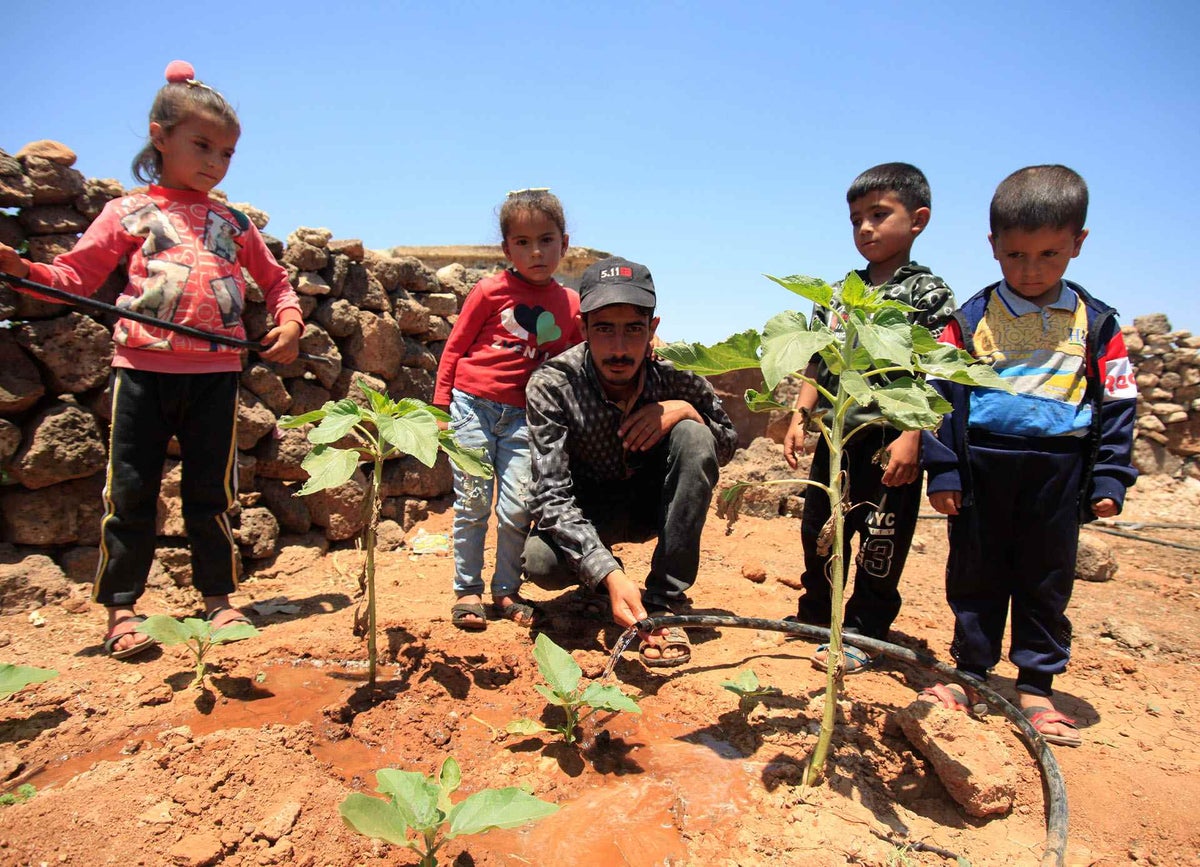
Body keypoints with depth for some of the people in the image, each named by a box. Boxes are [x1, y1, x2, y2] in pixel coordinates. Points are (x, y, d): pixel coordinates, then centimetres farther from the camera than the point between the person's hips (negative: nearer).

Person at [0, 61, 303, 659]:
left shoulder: (234, 223, 14)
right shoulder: (128, 213, 8)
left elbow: (274, 279, 22)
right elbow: (75, 276, 5)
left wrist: (289, 320, 4)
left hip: (216, 371, 2)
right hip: (143, 367, -1)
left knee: (211, 490, 8)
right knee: (130, 490, 3)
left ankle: (217, 596, 21)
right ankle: (120, 606, 16)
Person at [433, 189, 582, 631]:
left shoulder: (571, 304, 8)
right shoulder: (491, 291, 0)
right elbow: (454, 346, 5)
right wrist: (441, 405, 2)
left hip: (524, 416, 2)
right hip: (473, 406, -2)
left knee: (518, 508, -1)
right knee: (472, 503, 2)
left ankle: (507, 590, 17)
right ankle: (467, 590, 16)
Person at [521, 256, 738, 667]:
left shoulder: (677, 379, -19)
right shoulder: (552, 384, -26)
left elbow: (727, 445, -3)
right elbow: (550, 495, -31)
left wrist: (685, 411, -26)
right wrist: (608, 573, -46)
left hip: (654, 502, 2)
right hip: (587, 510, -1)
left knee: (693, 436, -26)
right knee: (540, 560, -32)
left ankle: (663, 603, -20)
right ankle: (607, 576, 6)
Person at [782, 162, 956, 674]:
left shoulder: (929, 293, -3)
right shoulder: (838, 294, 13)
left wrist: (911, 437, -19)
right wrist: (800, 417, 5)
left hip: (890, 441, -6)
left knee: (881, 541, 3)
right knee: (820, 530, 15)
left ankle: (861, 635, 17)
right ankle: (815, 617, 32)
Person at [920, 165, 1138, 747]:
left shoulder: (1095, 323, 5)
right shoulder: (971, 319, 1)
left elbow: (1117, 405, 8)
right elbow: (942, 394, -1)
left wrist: (1109, 479, 1)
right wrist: (943, 471, -6)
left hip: (1058, 470, 1)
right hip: (982, 464, -1)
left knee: (1047, 580, 9)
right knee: (975, 574, 8)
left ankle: (1036, 687, 24)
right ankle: (969, 673, 23)